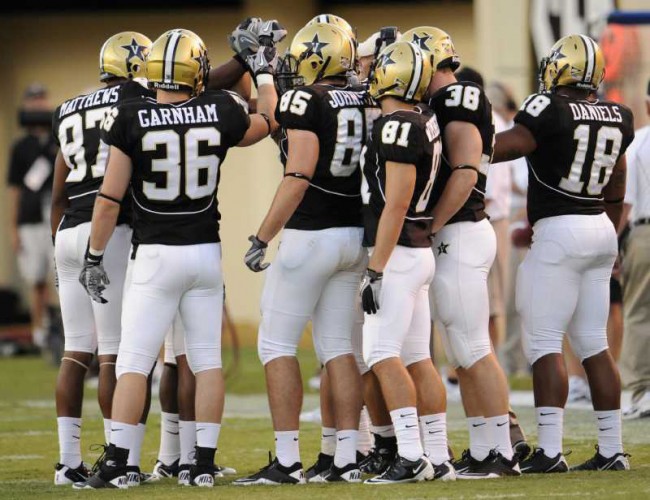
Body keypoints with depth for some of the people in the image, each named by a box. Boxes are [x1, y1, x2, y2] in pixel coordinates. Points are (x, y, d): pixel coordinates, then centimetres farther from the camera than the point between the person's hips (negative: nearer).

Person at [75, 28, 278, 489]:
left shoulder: (132, 120, -10)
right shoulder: (219, 113, -3)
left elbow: (110, 198, -8)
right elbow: (268, 123, 19)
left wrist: (94, 257, 1)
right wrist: (265, 74, 34)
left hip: (155, 255, -3)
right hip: (206, 251, 3)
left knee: (134, 362, -1)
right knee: (207, 360, 9)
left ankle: (117, 464, -6)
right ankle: (205, 463, 8)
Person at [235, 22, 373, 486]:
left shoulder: (305, 102, -13)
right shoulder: (367, 103, 7)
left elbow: (298, 178, -19)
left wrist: (262, 238, -17)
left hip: (311, 235, -7)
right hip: (356, 235, 7)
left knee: (276, 344, 0)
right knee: (338, 347, 10)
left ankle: (288, 460, -4)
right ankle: (346, 459, 7)